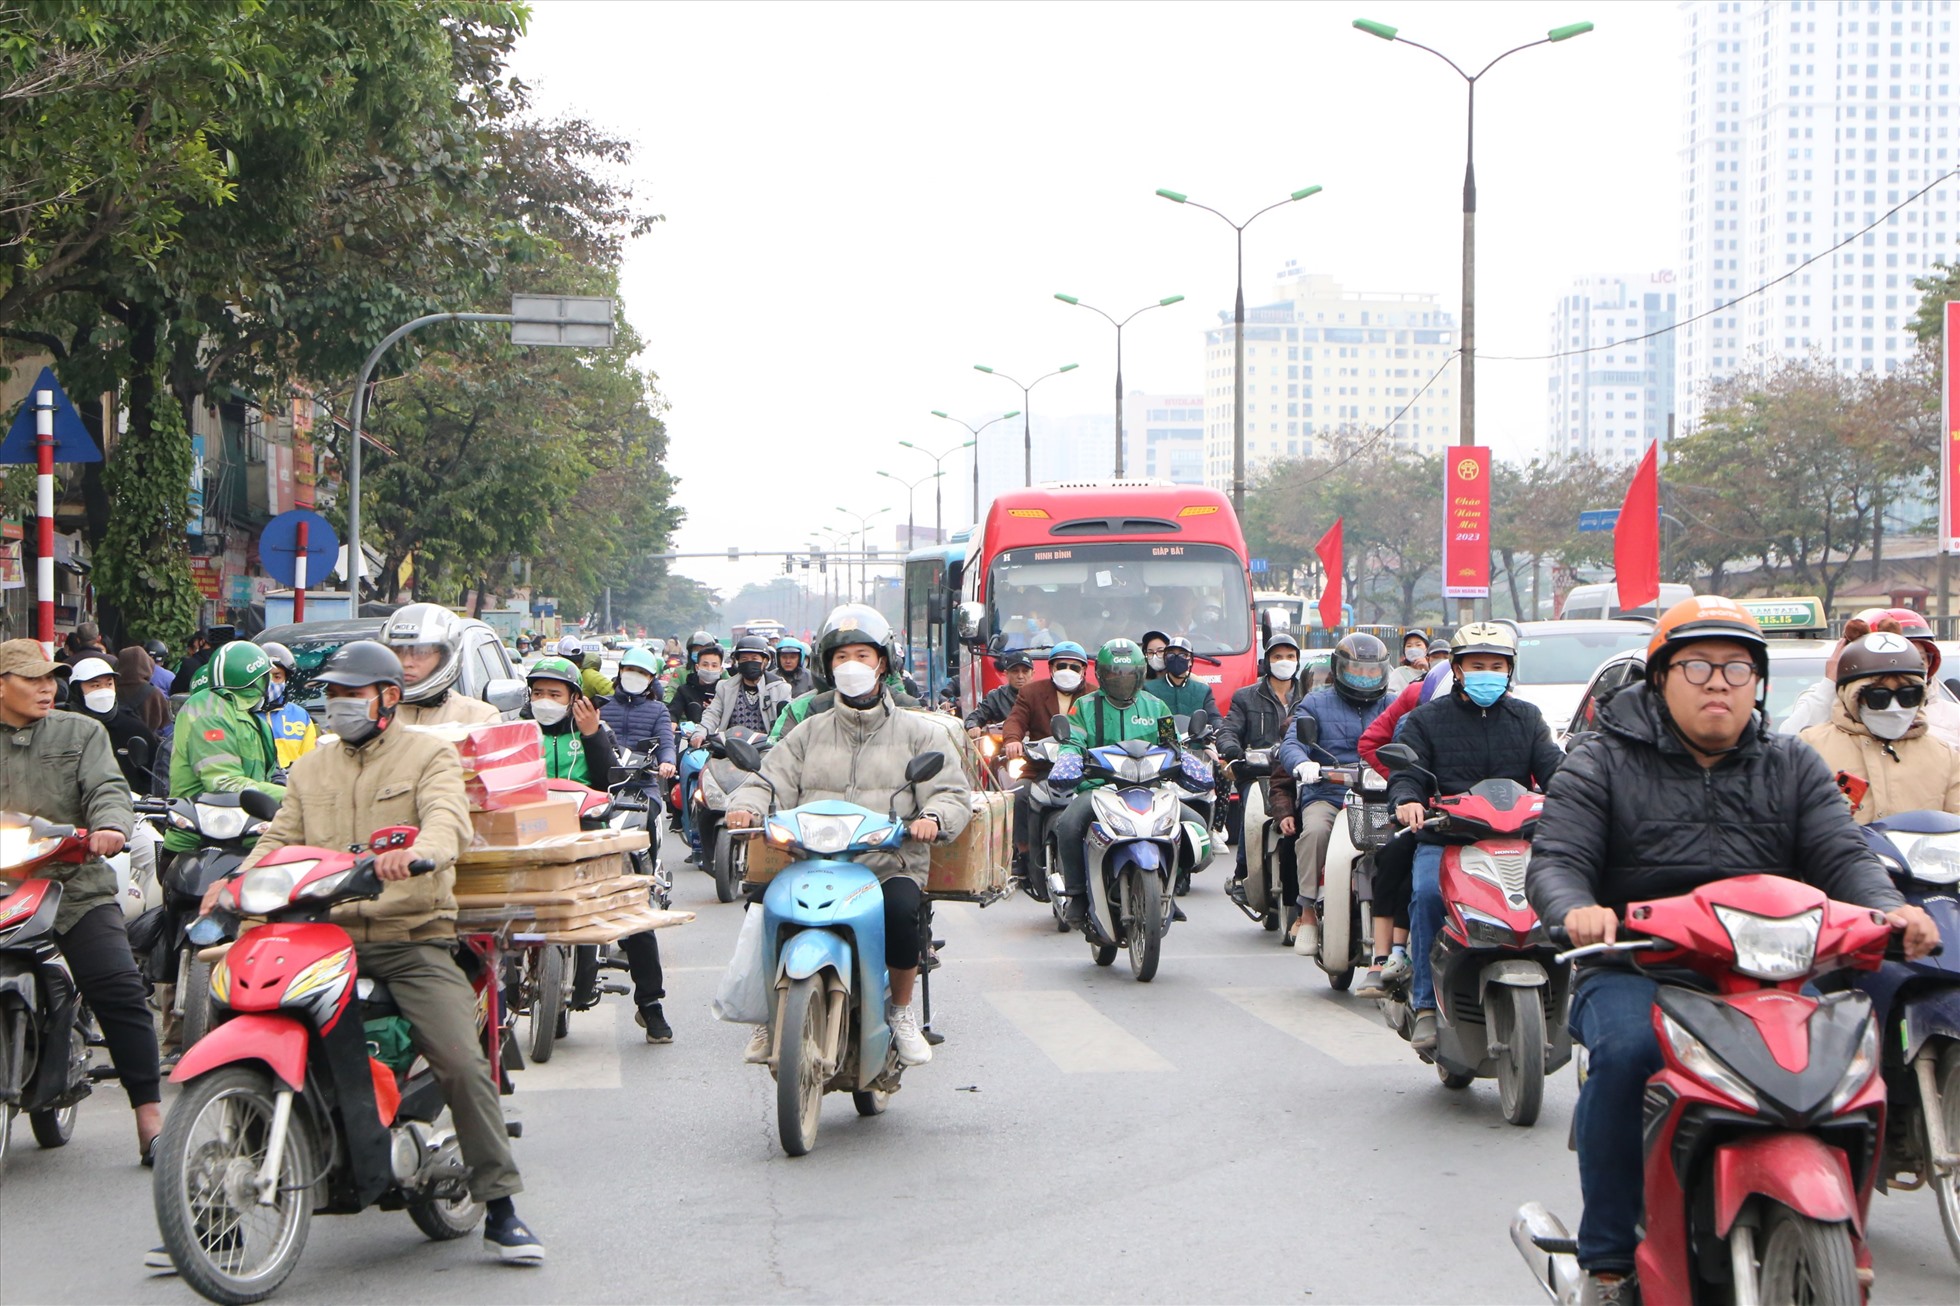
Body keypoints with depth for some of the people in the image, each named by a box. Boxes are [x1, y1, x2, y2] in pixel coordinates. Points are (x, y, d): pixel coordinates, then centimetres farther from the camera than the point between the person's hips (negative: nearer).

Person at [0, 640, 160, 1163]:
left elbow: (107, 788, -1)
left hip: (77, 889, -1)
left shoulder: (81, 733, 13)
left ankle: (150, 1120, -9)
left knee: (121, 993, -12)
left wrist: (110, 825, -22)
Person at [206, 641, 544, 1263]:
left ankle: (501, 1210, -10)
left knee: (462, 1063, -19)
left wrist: (416, 853, -38)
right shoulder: (311, 769, 22)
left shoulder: (429, 755, 5)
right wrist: (236, 881, -7)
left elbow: (447, 817, -14)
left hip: (414, 940, -4)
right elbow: (281, 837, 14)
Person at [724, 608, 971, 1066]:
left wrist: (933, 817, -18)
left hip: (890, 868, -2)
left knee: (902, 909, -35)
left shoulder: (917, 733, 14)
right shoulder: (809, 733, 22)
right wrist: (746, 806, -11)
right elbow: (773, 782, 12)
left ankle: (902, 1011, -8)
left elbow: (953, 792, 5)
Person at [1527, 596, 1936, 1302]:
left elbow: (1841, 854, 3)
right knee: (1625, 1048, -33)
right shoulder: (1602, 762, 7)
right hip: (1635, 966, -2)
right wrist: (1577, 910, -29)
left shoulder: (1794, 766, 16)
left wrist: (1889, 907, -20)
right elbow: (1555, 859, -5)